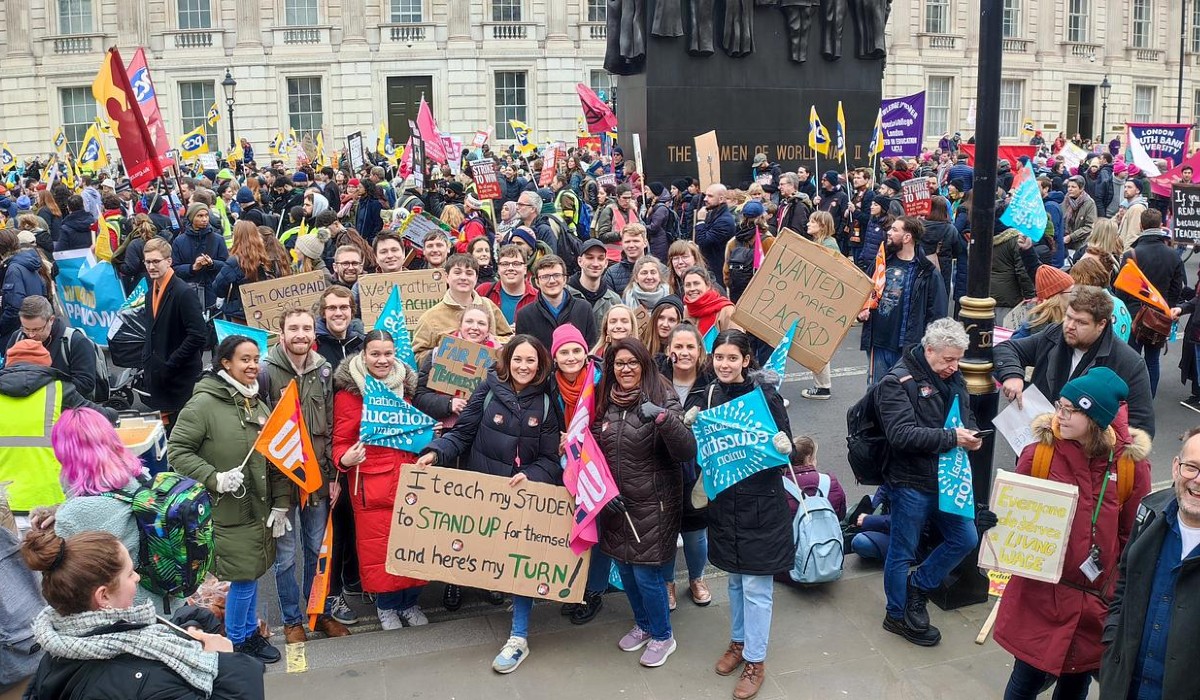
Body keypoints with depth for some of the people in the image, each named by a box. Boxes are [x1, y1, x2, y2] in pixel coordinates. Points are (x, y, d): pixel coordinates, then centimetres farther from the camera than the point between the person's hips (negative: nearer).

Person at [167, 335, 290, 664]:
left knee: (253, 572, 16)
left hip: (260, 508, 6)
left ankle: (250, 632, 35)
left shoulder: (259, 405, 8)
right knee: (243, 577, 1)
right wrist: (214, 478, -22)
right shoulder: (204, 403, -13)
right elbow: (177, 450, -12)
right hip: (227, 510, -6)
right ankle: (238, 641, 22)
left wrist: (280, 504, 6)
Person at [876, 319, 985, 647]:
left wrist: (972, 436, 0)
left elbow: (967, 416, 23)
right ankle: (898, 616, 25)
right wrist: (951, 437, -26)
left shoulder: (953, 378, 8)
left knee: (966, 538, 15)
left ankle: (916, 587, 31)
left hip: (945, 478, 8)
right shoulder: (897, 382, -16)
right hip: (911, 483, -8)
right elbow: (901, 434, -26)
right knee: (902, 552, 7)